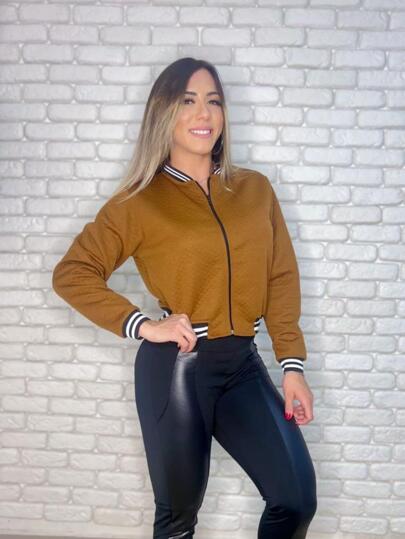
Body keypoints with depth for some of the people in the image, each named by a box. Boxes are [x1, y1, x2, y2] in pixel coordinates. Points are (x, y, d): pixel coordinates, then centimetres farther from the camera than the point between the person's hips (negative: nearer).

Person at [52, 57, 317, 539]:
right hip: (176, 367, -3)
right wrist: (142, 325, -11)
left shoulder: (255, 188, 6)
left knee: (297, 500, 1)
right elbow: (71, 274, -1)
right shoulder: (140, 202, -3)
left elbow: (281, 278, 6)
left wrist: (292, 364, 0)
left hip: (243, 363, 3)